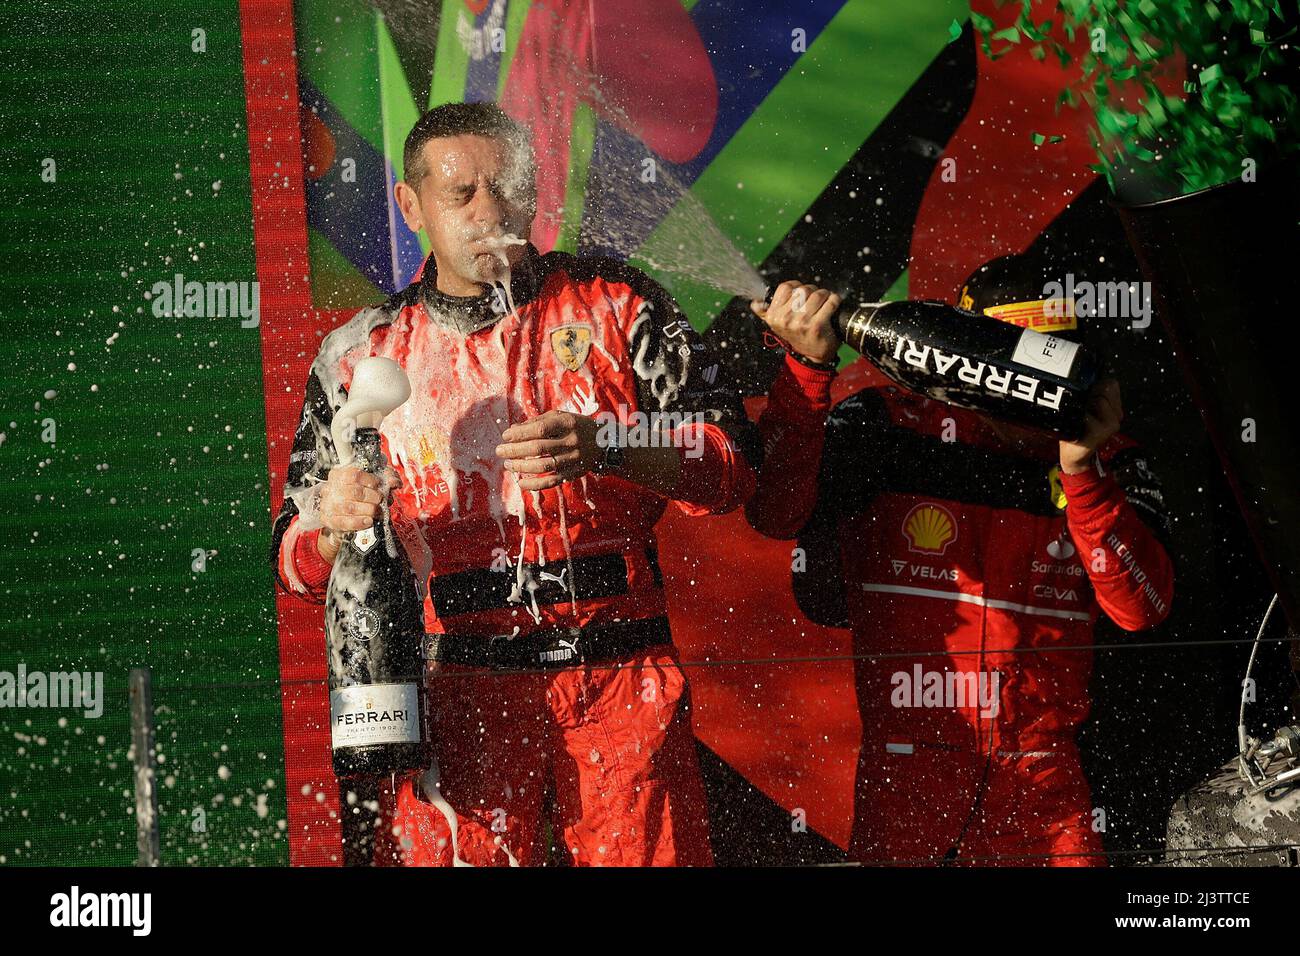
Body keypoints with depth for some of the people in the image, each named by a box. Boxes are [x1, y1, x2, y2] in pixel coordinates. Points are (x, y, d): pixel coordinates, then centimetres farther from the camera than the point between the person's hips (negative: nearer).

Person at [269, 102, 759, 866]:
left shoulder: (614, 302, 7)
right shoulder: (362, 357, 10)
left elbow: (730, 460, 0)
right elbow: (299, 563, 11)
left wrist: (603, 447, -16)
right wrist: (335, 528, -12)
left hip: (622, 685, 0)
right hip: (459, 689, 0)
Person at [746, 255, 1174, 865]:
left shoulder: (1105, 460, 3)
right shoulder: (888, 425, -3)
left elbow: (1142, 607, -8)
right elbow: (777, 514, -15)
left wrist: (1081, 472, -19)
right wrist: (807, 368, -23)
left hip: (1043, 776, 2)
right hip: (904, 768, -2)